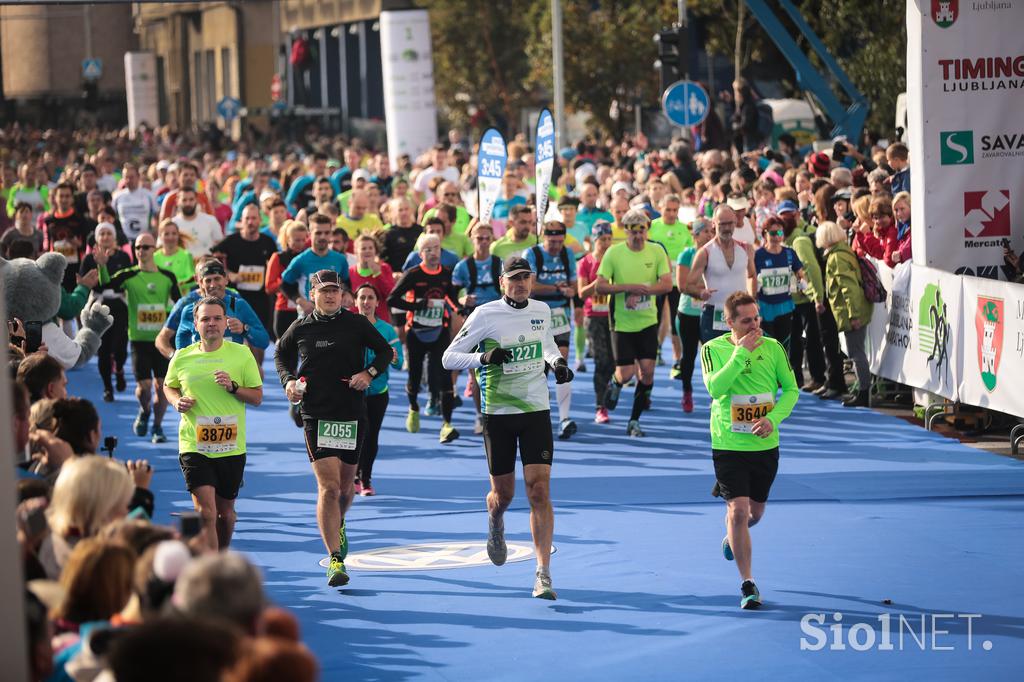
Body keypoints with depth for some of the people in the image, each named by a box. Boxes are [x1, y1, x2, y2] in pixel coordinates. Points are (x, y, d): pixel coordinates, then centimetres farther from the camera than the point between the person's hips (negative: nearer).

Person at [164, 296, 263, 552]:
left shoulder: (241, 354, 0)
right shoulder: (182, 357, 2)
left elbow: (257, 397, 3)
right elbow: (168, 386, 20)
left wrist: (233, 387, -15)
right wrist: (177, 401, -1)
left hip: (231, 447, 1)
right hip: (194, 446, -1)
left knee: (225, 511, 14)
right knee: (205, 512, -14)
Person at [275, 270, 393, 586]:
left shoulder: (357, 324, 1)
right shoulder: (300, 328, 3)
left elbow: (386, 351, 10)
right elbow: (282, 355, 21)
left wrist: (369, 373, -7)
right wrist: (288, 380, 3)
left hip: (352, 414, 1)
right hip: (316, 415, -1)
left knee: (346, 485, 13)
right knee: (328, 486, -13)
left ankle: (338, 526, 48)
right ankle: (335, 560, -12)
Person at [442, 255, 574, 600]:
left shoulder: (542, 310, 5)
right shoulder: (485, 315, -8)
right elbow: (449, 357, -8)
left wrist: (558, 362, 6)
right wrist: (484, 357, -25)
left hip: (536, 411, 2)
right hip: (498, 413, -2)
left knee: (539, 490, -11)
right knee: (503, 494, 8)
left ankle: (543, 573, -12)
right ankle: (496, 528, 47)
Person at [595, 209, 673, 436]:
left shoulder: (656, 251, -2)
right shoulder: (613, 253, -8)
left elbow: (667, 284, -8)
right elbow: (600, 286, -11)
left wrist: (640, 292, -21)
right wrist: (629, 287, -22)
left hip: (648, 321, 2)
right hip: (622, 322, -2)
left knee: (647, 369, -6)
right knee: (626, 373, -6)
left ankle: (634, 421, 9)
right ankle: (615, 384, 33)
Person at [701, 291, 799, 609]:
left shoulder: (773, 347, -2)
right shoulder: (713, 349, -8)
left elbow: (791, 389, 5)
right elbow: (715, 388, -23)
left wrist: (773, 419, -12)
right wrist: (740, 353, -26)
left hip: (765, 444, 3)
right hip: (728, 444, -3)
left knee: (755, 511, 16)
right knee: (738, 509, -14)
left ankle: (732, 536, 53)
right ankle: (748, 585, -4)